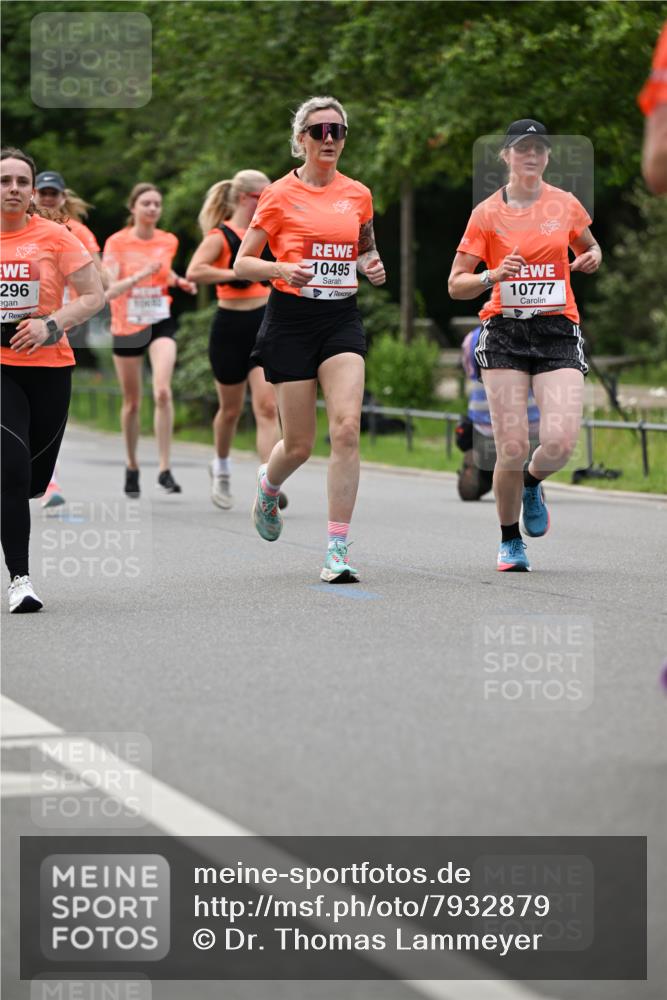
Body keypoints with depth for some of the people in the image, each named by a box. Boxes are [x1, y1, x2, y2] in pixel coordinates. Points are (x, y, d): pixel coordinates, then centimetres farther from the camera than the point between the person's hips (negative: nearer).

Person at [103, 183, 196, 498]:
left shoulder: (168, 242, 2)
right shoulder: (117, 243, -8)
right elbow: (109, 291, -18)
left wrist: (180, 282, 5)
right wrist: (139, 276, -32)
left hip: (160, 323, 1)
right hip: (126, 327, -1)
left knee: (162, 391, -20)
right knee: (132, 402, 8)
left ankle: (164, 469, -17)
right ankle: (132, 466, 28)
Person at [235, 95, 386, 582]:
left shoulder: (358, 194, 9)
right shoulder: (280, 194, -1)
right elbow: (242, 263, 1)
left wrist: (372, 265, 3)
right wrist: (283, 269, -18)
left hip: (342, 318, 2)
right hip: (292, 319, -2)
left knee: (347, 428, -16)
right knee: (299, 445, 1)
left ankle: (338, 549, -13)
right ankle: (268, 486, 39)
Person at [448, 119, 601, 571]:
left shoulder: (566, 204, 7)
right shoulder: (487, 213, 1)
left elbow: (589, 249, 26)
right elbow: (456, 284, 2)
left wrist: (592, 259, 2)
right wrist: (493, 276, -18)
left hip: (558, 331, 1)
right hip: (505, 334, -1)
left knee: (560, 442, -16)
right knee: (512, 448, -8)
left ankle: (532, 484, 21)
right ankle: (510, 541, 15)